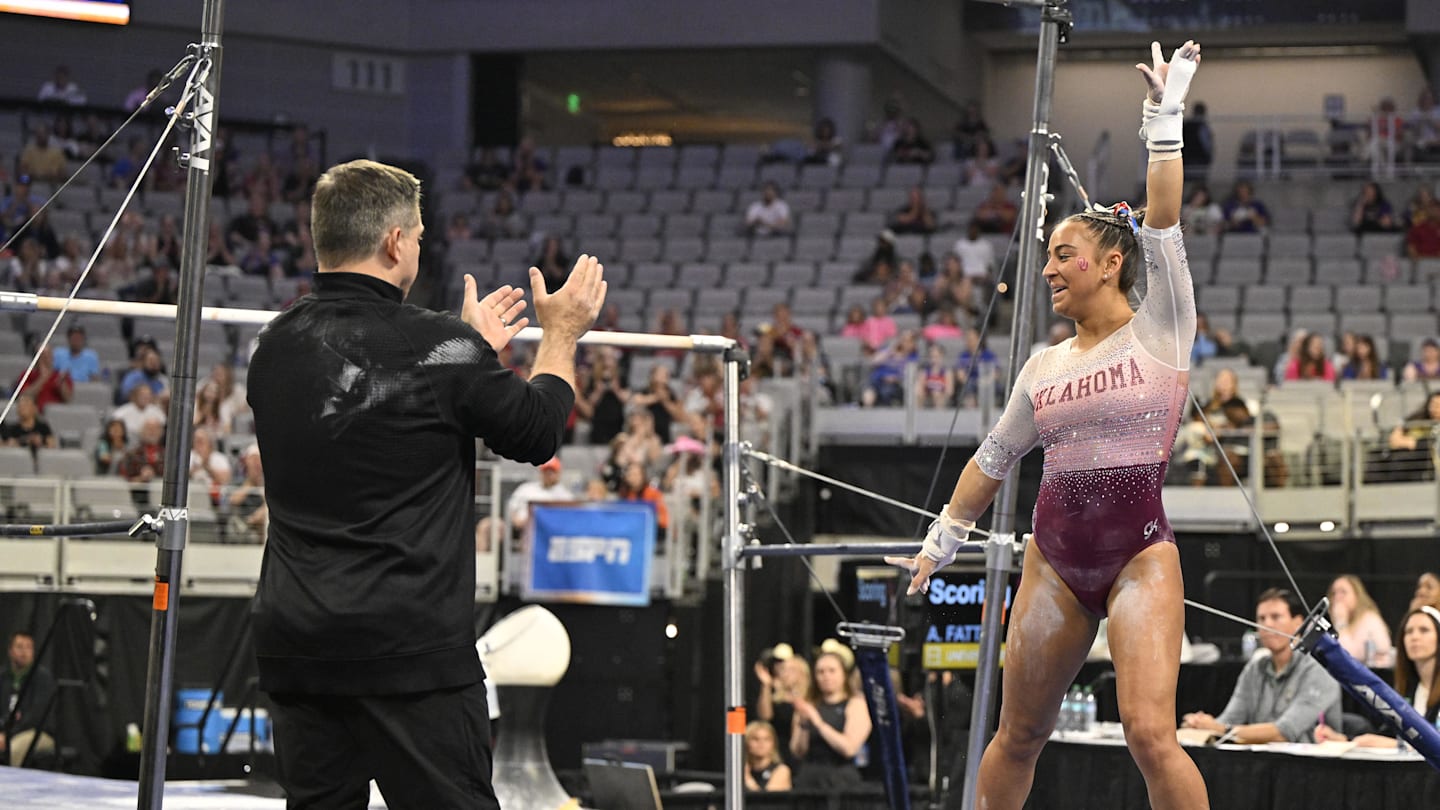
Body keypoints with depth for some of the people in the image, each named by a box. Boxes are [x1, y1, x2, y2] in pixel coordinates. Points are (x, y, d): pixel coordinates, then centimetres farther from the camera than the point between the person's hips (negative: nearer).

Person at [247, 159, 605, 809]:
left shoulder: (276, 346, 7)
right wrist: (561, 334, 20)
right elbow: (535, 433, 3)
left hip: (293, 649, 6)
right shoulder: (440, 347, -11)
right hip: (410, 653, -6)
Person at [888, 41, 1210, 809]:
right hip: (1054, 560, 5)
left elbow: (1163, 224, -11)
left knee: (1150, 733, -17)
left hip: (1141, 555, -5)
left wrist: (1163, 121, -14)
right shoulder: (1043, 367, 12)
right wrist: (942, 542, 23)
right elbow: (993, 459, 21)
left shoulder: (1158, 331, 0)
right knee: (1017, 735, 10)